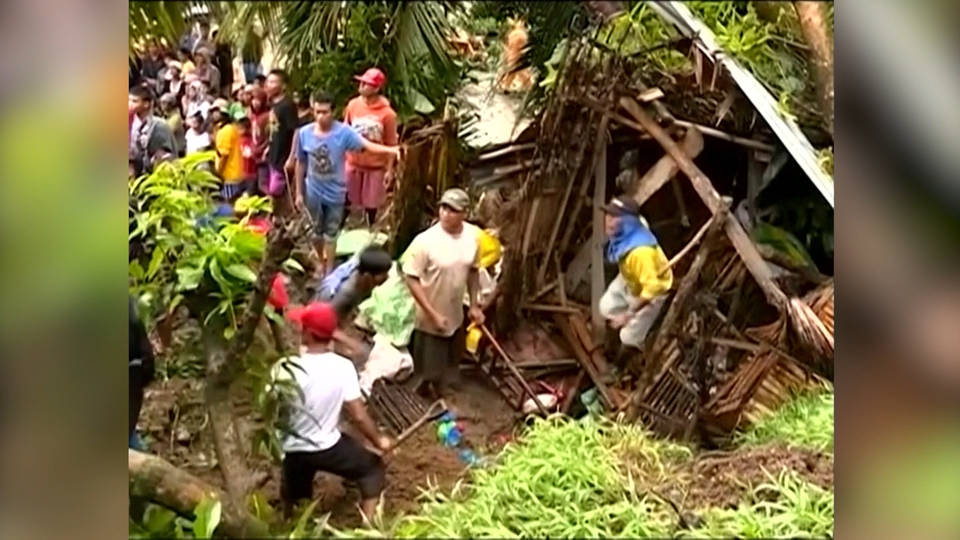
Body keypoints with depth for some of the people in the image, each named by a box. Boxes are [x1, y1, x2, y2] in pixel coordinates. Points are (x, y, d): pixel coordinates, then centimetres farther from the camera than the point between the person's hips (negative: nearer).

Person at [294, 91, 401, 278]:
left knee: (331, 233, 12)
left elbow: (367, 145, -28)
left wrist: (390, 150, -47)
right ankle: (321, 263, 42)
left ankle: (329, 270, 27)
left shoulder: (343, 132, -17)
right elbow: (301, 164, -1)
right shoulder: (304, 133, -11)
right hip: (313, 192, 2)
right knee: (316, 231, 19)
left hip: (335, 192, -2)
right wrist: (298, 192, 4)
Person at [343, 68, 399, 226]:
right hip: (353, 163, 2)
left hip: (375, 165, -2)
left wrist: (389, 170, -9)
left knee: (371, 202, 14)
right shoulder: (353, 105, -6)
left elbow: (391, 144, -9)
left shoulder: (387, 113, -16)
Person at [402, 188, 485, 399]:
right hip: (429, 319, -5)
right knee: (427, 372, 9)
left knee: (444, 365, 25)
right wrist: (433, 314, -21)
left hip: (455, 316, 5)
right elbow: (411, 278, -20)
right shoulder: (425, 240, -25)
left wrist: (474, 305, 8)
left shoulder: (473, 235, -7)